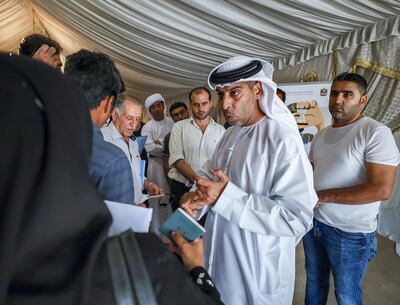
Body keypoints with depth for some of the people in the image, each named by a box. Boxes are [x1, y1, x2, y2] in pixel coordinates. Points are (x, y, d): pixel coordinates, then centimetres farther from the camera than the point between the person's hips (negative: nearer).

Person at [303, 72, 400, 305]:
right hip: (314, 222, 6)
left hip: (350, 233, -6)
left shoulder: (375, 133, -17)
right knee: (314, 281, 25)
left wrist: (323, 196, -22)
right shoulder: (321, 135, 6)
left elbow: (381, 189, -25)